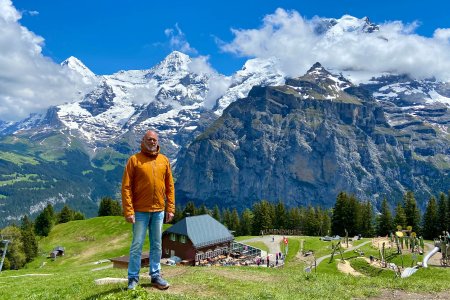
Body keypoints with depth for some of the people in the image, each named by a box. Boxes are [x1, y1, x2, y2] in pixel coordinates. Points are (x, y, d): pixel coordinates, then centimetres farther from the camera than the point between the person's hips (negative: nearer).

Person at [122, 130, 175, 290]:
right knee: (137, 245, 5)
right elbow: (126, 187, -7)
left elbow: (170, 186, 8)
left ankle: (155, 276, 24)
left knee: (157, 246, 12)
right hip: (140, 211, -3)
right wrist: (128, 211, -13)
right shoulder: (134, 160, -4)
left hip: (159, 211, 3)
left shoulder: (164, 160, 7)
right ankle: (133, 278, 18)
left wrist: (170, 208, 4)